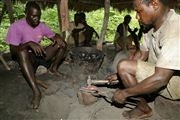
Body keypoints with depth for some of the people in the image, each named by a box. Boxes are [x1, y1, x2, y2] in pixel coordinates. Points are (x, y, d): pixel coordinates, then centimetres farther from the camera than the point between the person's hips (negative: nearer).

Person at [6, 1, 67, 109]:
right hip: (26, 58, -5)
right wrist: (29, 43, -34)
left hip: (41, 54, 5)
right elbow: (13, 51, -18)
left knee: (62, 43, -7)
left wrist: (57, 38, -16)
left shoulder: (42, 25, 1)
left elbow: (54, 36, 9)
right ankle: (36, 91, -47)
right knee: (22, 51, -42)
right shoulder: (16, 26, -14)